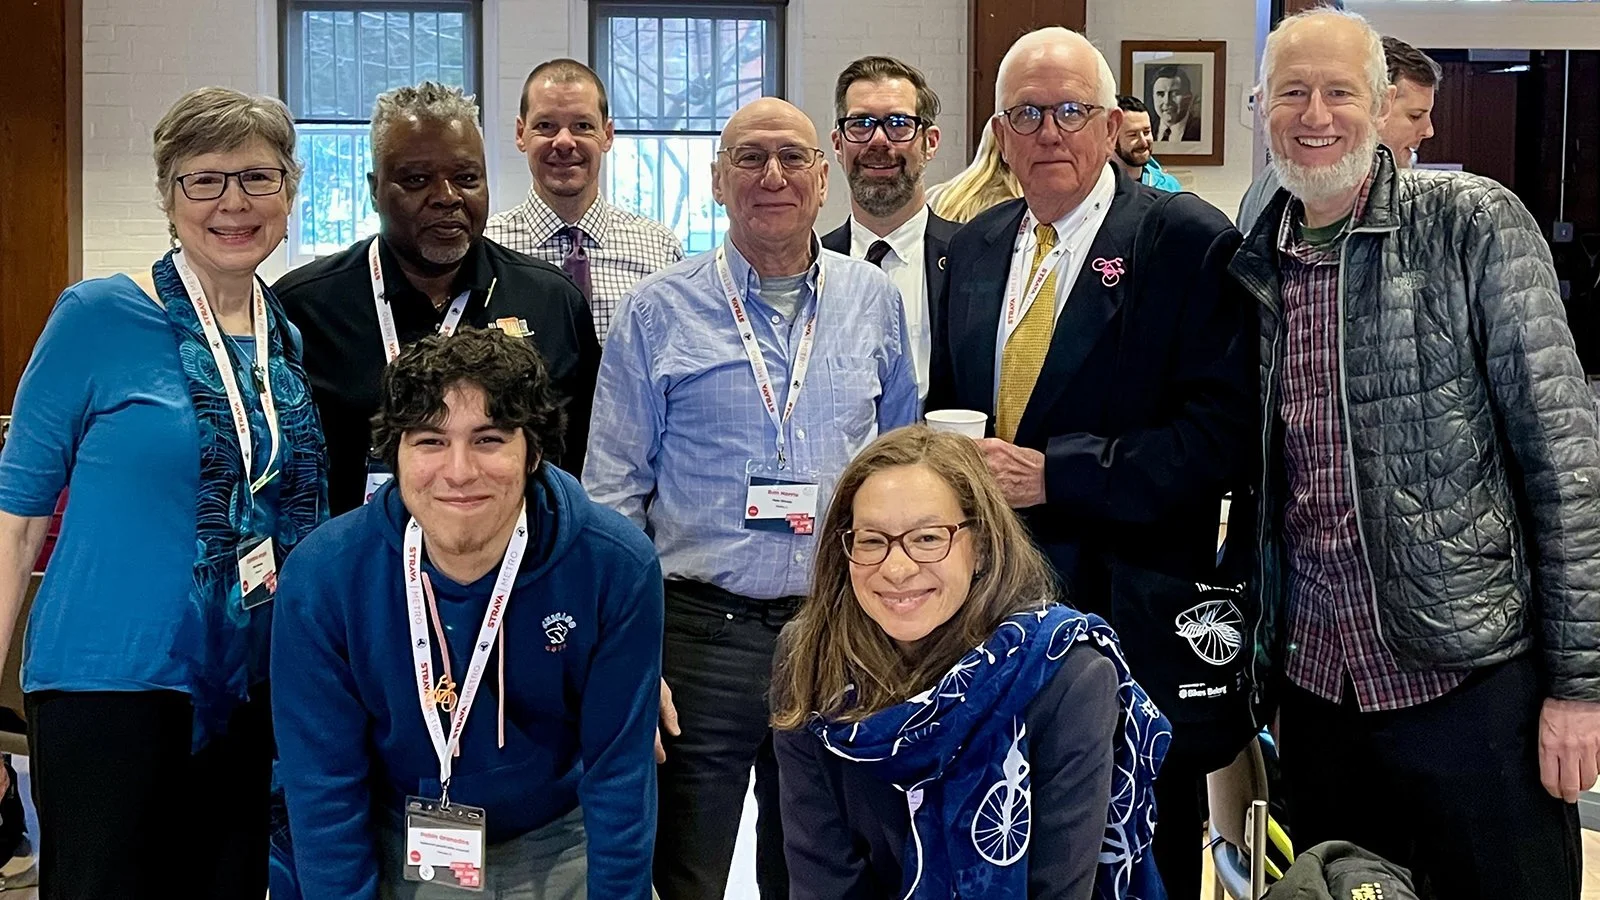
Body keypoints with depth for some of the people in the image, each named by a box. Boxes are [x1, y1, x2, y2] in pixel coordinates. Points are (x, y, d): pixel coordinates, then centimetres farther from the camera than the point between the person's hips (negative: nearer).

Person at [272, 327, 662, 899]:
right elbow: (324, 783, -14)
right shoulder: (321, 578, -23)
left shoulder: (616, 568, -24)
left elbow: (618, 772, -15)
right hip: (401, 852, 0)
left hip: (561, 848, 1)